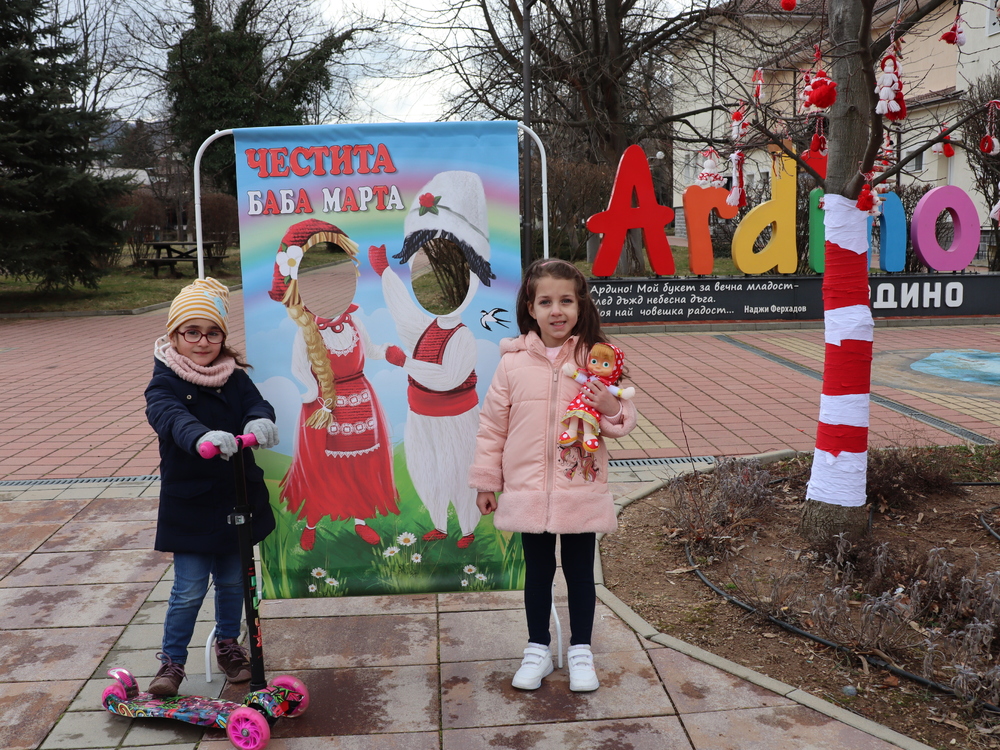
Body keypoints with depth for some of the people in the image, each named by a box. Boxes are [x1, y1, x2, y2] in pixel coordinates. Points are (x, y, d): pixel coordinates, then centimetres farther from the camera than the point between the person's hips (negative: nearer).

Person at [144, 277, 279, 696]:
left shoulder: (234, 378, 2)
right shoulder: (165, 382, -11)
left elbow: (256, 404, -16)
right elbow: (170, 416, -32)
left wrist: (260, 422, -41)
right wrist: (202, 437, -54)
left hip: (237, 498, 4)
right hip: (189, 503, -4)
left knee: (233, 582, 17)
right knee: (189, 590, 1)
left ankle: (228, 644, 38)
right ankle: (172, 660, 20)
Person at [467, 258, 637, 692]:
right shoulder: (513, 362, -4)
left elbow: (623, 422, 1)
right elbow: (492, 424, 2)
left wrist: (611, 409, -22)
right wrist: (485, 482, 4)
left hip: (582, 491, 0)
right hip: (527, 491, 1)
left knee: (580, 572, 13)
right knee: (537, 573, 15)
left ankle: (580, 651, 31)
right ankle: (538, 650, 32)